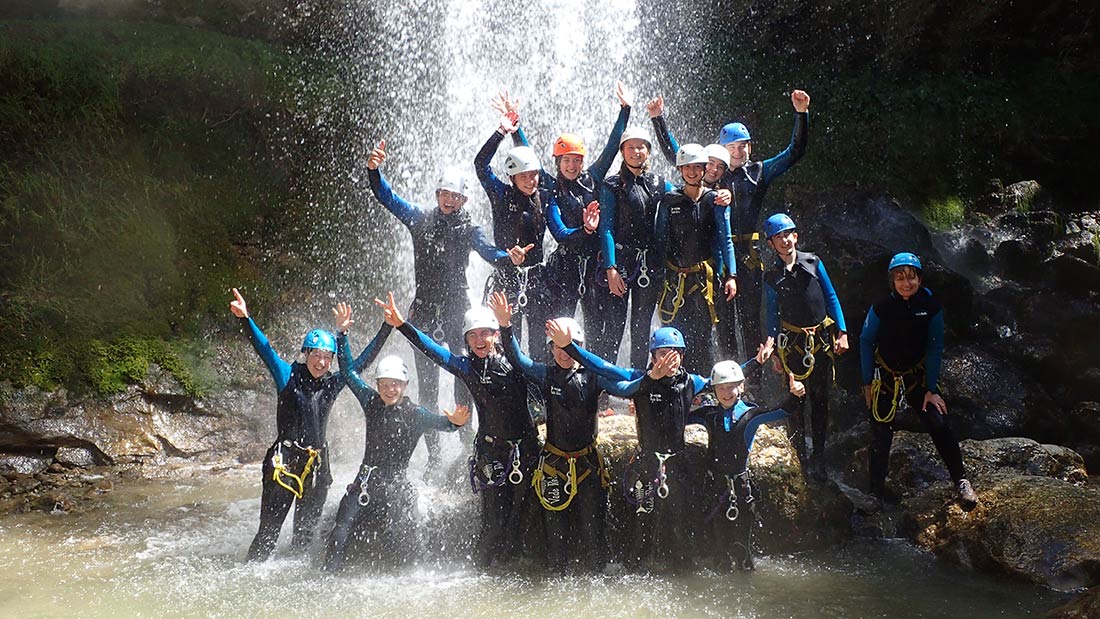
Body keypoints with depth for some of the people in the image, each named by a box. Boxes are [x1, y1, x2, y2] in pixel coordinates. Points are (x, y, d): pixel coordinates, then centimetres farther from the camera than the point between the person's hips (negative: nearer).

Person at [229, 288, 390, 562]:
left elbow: (363, 360, 17)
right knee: (269, 529, -5)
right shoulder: (289, 376, -1)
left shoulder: (332, 384, 8)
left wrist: (387, 327, 18)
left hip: (317, 464, 4)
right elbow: (265, 350, -11)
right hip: (285, 459, -4)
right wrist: (245, 319, -25)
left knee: (306, 531, 12)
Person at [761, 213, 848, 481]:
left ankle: (819, 457, 10)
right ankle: (801, 456, 9)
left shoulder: (813, 262, 1)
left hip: (822, 339, 1)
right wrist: (772, 347, -1)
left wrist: (842, 333, -1)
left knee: (820, 399, 4)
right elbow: (772, 315, 5)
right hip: (793, 343, -1)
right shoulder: (772, 276, 0)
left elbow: (832, 298, 5)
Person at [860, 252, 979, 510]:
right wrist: (867, 382, -3)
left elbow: (935, 349, -6)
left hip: (918, 376, 1)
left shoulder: (931, 306, -14)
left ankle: (961, 481, 0)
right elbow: (866, 343, -4)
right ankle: (876, 493, 12)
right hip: (885, 378, -1)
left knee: (939, 425, -13)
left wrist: (931, 389, -7)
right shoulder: (881, 307, -17)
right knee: (881, 437, -1)